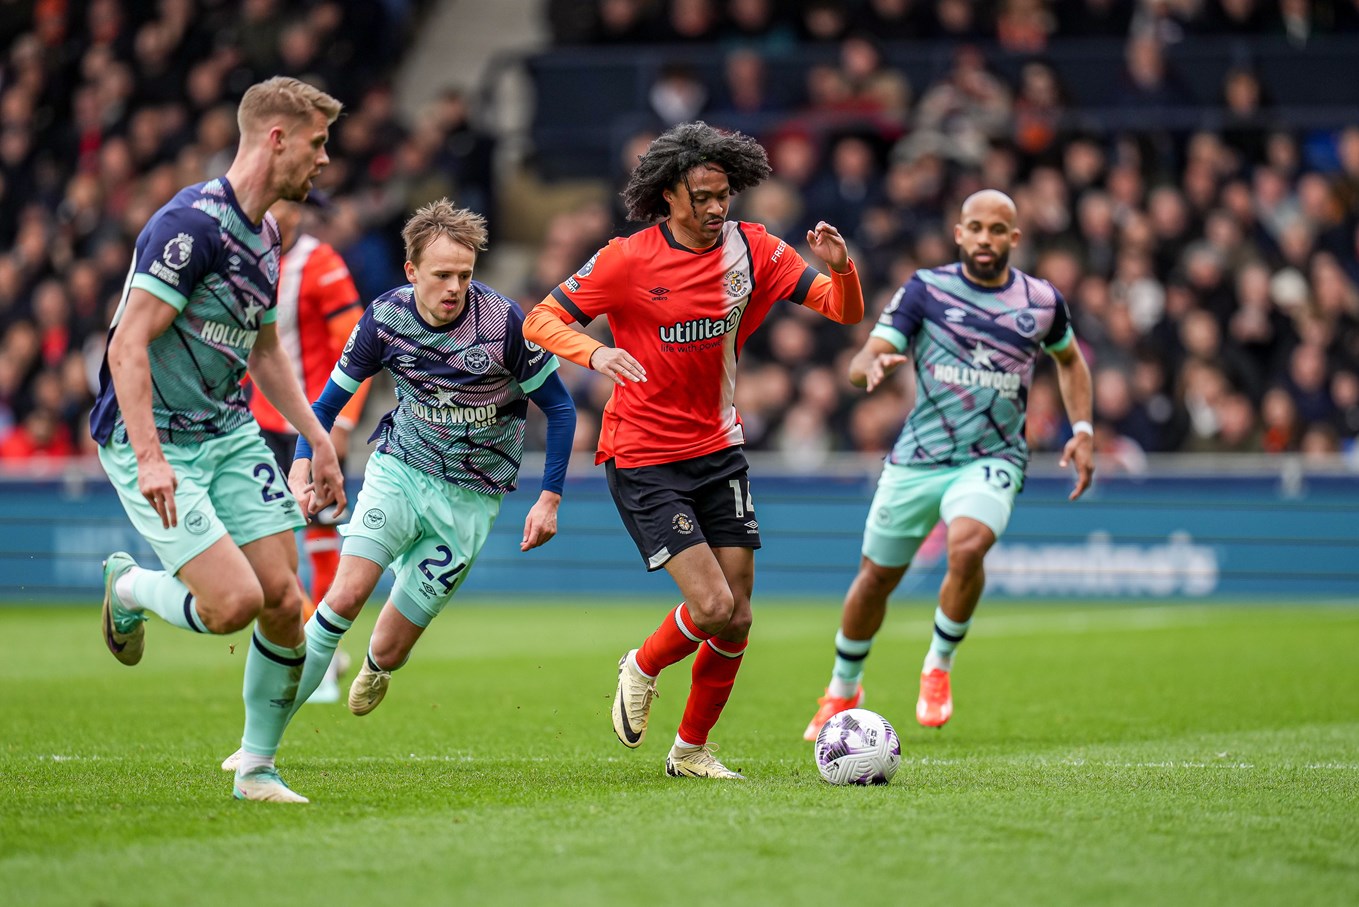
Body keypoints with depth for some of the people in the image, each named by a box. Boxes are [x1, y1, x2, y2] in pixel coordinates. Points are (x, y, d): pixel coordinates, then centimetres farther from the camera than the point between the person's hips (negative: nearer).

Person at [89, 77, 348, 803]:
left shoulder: (264, 234, 11)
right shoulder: (192, 223, -19)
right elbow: (128, 344, -23)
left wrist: (318, 439, 22)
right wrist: (149, 458, -29)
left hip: (230, 435, 8)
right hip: (154, 442, -8)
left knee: (284, 601, -2)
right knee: (235, 601, -18)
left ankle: (256, 769, 13)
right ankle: (128, 587, 14)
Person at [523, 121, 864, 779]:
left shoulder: (751, 250, 0)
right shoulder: (628, 261, -11)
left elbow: (846, 312, -1)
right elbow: (540, 322, -9)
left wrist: (841, 269, -23)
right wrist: (594, 354, -28)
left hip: (719, 452, 5)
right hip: (644, 462, -5)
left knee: (736, 620, 4)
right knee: (712, 608, -16)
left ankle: (691, 749, 23)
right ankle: (642, 668, 16)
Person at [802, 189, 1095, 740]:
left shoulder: (1043, 302, 3)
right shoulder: (925, 290, -3)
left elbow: (1069, 359, 24)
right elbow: (859, 366, -8)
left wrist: (1082, 431, 12)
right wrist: (874, 366, -33)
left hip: (993, 459, -1)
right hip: (917, 459, 1)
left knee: (967, 547, -30)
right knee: (876, 576, 8)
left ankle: (938, 668, -7)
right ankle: (843, 690, 35)